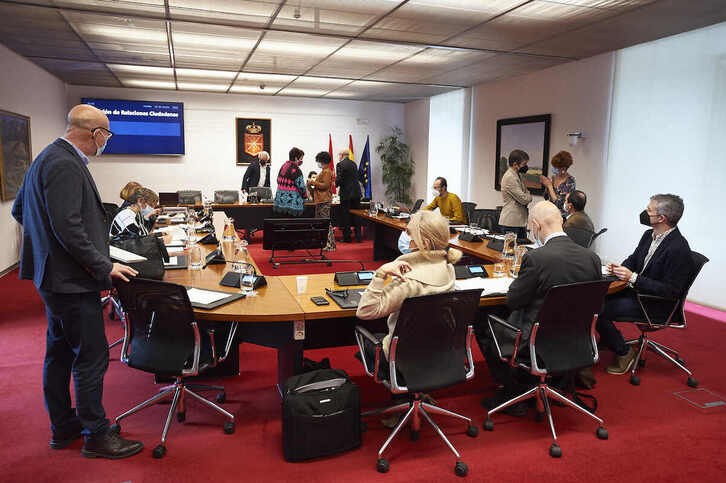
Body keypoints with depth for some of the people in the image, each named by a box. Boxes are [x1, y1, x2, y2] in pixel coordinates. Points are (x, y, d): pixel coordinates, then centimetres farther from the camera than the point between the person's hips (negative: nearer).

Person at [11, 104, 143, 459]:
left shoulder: (48, 158, 11)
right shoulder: (65, 165, -21)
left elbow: (18, 209, 19)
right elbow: (68, 226, -26)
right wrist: (104, 267, -19)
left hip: (53, 275, 11)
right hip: (72, 280, -11)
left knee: (60, 354, 18)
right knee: (91, 358, 0)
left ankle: (63, 427, 32)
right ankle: (96, 436, 14)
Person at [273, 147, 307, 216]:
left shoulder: (283, 166, 11)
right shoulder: (295, 170, -14)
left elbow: (279, 181, 17)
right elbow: (301, 186, -14)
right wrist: (305, 195, 4)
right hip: (292, 202, -8)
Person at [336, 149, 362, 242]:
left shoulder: (340, 164, -10)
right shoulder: (353, 163, 11)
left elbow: (339, 180, -16)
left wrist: (336, 183, 7)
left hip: (346, 193, -6)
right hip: (356, 193, 6)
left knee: (346, 215, 2)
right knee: (356, 215, 11)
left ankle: (347, 237, 7)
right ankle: (358, 236, 15)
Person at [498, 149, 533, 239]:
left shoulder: (519, 176, 15)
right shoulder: (509, 177, -16)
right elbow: (524, 199, -18)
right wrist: (530, 196, 2)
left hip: (521, 221, 9)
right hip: (511, 222, -9)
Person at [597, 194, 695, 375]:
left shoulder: (679, 249, -24)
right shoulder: (649, 235, 4)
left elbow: (670, 291, -24)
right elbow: (633, 259, 18)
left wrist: (633, 277, -27)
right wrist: (621, 269, -6)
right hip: (637, 290, 9)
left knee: (598, 311, -19)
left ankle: (624, 353, 3)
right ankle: (607, 339, 17)